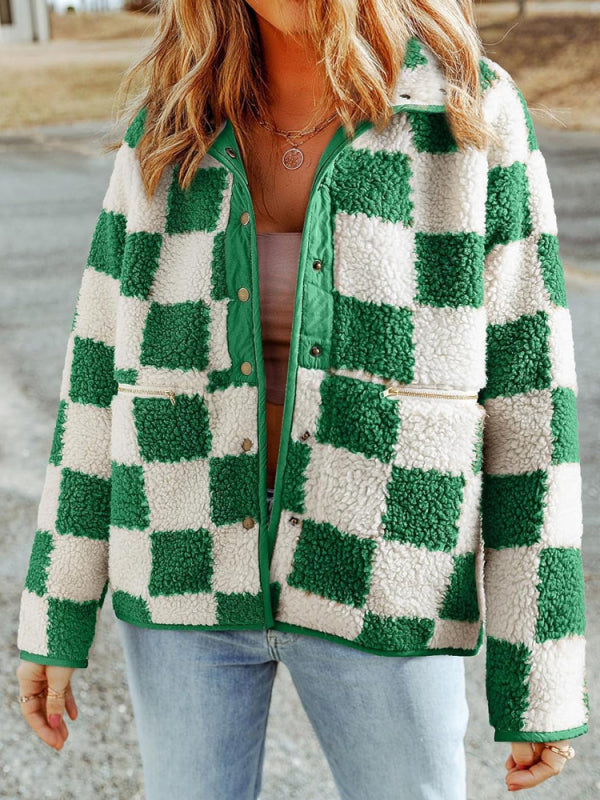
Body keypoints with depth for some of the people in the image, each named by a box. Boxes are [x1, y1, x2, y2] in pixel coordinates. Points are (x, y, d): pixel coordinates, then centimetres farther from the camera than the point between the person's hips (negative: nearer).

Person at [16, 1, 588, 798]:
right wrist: (52, 621, 5)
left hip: (380, 586, -1)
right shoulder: (168, 134, -2)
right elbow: (101, 377, 2)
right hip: (190, 572, 2)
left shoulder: (474, 119, -9)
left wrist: (547, 681, -7)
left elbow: (526, 403, -9)